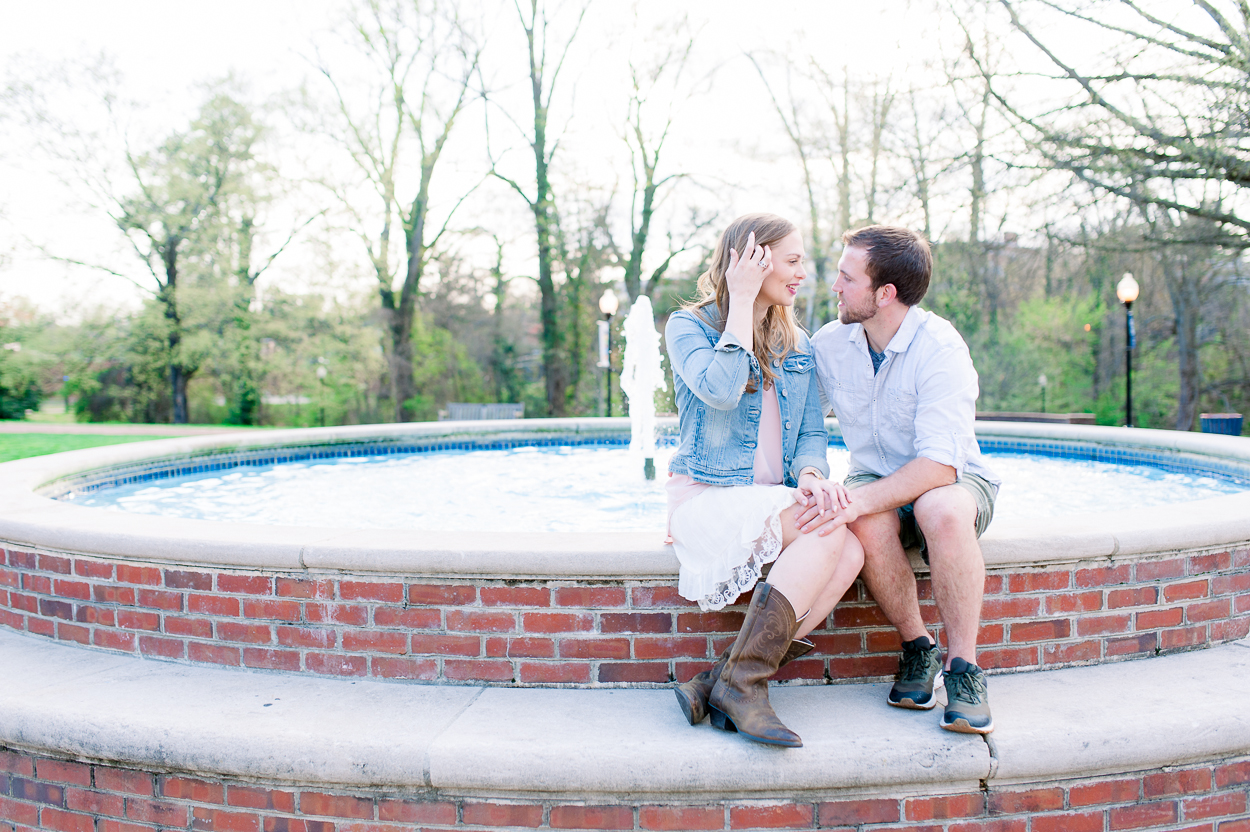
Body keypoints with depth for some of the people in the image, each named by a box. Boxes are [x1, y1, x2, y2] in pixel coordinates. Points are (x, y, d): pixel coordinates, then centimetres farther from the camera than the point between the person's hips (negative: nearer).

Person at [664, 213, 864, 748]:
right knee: (828, 531, -31)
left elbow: (812, 432, 12)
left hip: (775, 502, 6)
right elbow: (720, 391, -21)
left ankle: (720, 683, -23)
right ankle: (744, 680, -25)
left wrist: (811, 473, -12)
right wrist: (742, 303, -13)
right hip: (707, 498, -6)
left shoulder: (796, 346, 17)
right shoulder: (688, 326, -1)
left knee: (850, 553, -26)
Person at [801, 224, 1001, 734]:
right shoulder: (829, 343, -5)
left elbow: (940, 463, -31)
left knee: (943, 511, -40)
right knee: (866, 526, -34)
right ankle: (917, 650, -12)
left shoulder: (941, 348, -22)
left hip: (953, 479, -3)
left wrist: (862, 498, -44)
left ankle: (963, 666, -25)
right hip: (877, 483, 3)